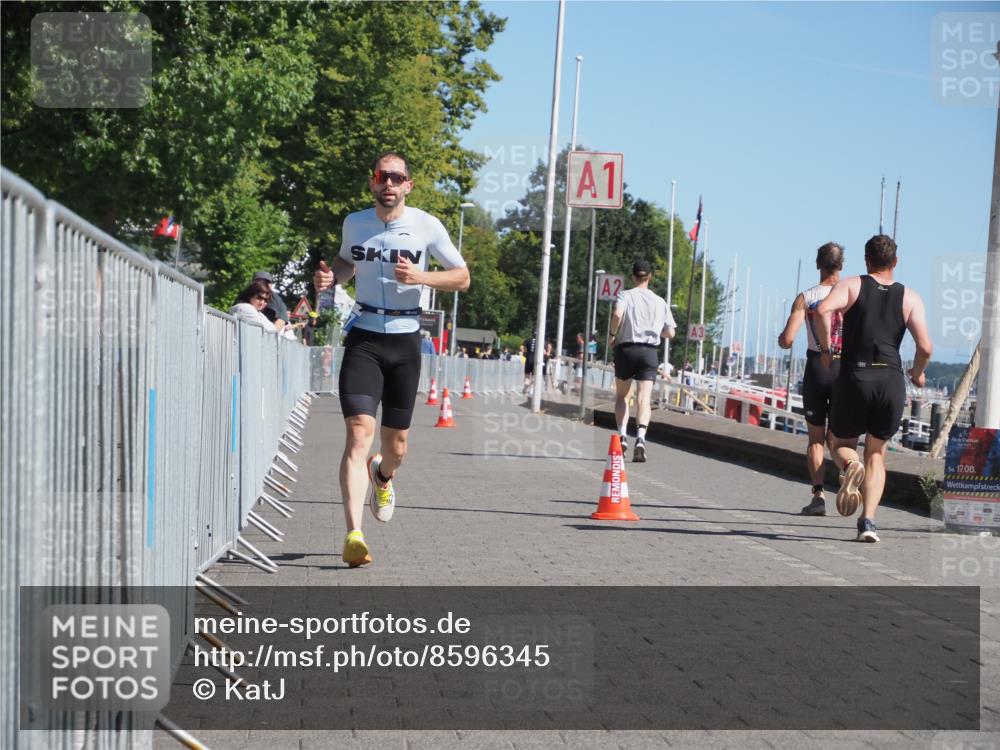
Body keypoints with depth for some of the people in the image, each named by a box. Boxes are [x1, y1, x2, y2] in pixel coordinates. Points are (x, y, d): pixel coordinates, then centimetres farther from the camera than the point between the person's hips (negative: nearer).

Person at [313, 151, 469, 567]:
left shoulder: (427, 226, -2)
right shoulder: (354, 223, 5)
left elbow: (462, 278, 2)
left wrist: (421, 277, -16)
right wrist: (330, 276, 2)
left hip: (405, 340, 0)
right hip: (363, 339, 0)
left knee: (396, 445, 9)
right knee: (359, 432, -18)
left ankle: (382, 477, 48)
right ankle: (354, 535, -25)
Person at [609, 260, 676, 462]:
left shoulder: (625, 295, 1)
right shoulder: (660, 302, 10)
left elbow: (617, 315, -20)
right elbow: (670, 333, 9)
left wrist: (613, 334, -3)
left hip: (626, 349, -1)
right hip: (649, 352, 1)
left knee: (621, 396, 15)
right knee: (644, 399, -7)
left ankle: (622, 435, 0)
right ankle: (641, 437, -27)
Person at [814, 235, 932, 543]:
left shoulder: (851, 285, 6)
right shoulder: (910, 297, 9)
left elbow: (823, 310, -15)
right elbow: (925, 347, -2)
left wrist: (825, 349, -2)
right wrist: (917, 374, 18)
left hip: (854, 378, -1)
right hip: (891, 381, 1)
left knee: (842, 444, 19)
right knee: (876, 453, 17)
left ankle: (849, 467, -19)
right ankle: (868, 521, 1)